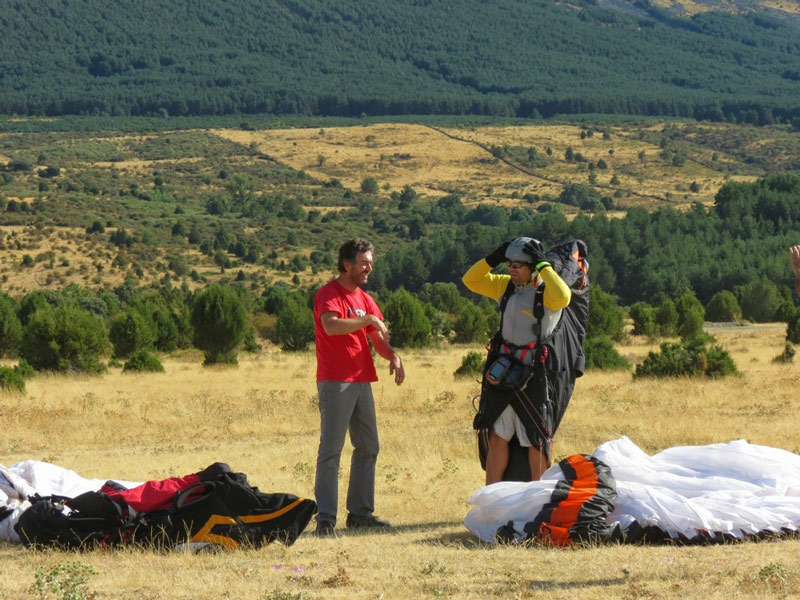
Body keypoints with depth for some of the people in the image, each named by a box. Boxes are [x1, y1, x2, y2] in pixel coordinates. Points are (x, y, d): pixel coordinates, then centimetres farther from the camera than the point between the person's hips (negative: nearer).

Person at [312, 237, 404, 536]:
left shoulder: (364, 299, 18)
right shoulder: (329, 294, -8)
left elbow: (378, 338, 15)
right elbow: (331, 325, -27)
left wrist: (393, 357, -6)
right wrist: (369, 319, -21)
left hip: (362, 382, 9)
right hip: (335, 383, -8)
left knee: (368, 448, 10)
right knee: (331, 450, -8)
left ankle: (360, 512, 16)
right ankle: (325, 517, -9)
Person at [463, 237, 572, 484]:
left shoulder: (546, 291, -11)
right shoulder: (506, 286, 8)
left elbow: (562, 297, -35)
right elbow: (471, 280, 15)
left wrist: (543, 264, -26)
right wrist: (493, 259, 1)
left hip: (533, 378, -6)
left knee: (537, 442, 1)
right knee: (496, 438, 10)